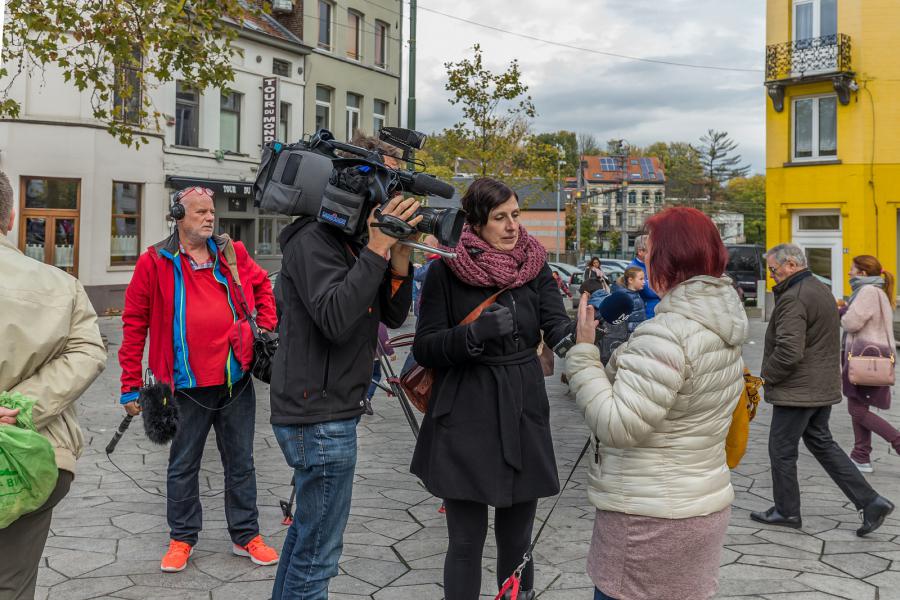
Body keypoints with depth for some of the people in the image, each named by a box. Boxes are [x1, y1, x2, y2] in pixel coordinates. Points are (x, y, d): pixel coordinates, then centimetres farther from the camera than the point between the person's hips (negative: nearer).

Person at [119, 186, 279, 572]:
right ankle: (182, 539, 27)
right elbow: (135, 323, -2)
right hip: (189, 385, -3)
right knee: (183, 465, 11)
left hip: (237, 380, 3)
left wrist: (266, 329, 7)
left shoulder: (232, 254, 5)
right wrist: (131, 385, -3)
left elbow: (261, 286, 22)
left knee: (240, 462, 13)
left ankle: (245, 535, 26)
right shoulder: (155, 262, -4)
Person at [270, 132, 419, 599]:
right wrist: (378, 248, -25)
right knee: (318, 551, -1)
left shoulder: (354, 241, 12)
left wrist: (400, 253, -8)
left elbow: (393, 315, 7)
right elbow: (334, 319, -28)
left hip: (331, 412, 10)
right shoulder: (313, 240, -15)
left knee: (307, 532, 21)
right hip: (320, 417, -10)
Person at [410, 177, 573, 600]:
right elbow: (424, 348, -7)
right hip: (464, 421, -3)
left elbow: (558, 326, -7)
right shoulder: (446, 270, -4)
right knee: (467, 541, 3)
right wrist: (476, 333, -24)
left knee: (517, 539, 12)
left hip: (523, 417, 3)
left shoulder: (535, 267, 6)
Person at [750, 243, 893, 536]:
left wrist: (767, 376, -12)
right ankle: (870, 502, 14)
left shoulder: (793, 298, -21)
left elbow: (788, 350, -27)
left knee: (781, 449, 5)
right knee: (821, 442, 18)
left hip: (797, 390, -10)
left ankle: (786, 511, 18)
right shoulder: (822, 290, 11)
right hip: (824, 387, 10)